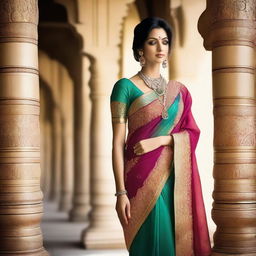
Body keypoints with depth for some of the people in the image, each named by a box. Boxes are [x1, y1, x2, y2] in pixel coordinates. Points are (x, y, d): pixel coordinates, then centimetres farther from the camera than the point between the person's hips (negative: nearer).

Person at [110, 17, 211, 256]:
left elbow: (192, 133, 7)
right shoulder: (125, 86, -2)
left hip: (177, 179, 4)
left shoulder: (179, 90, 13)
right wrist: (121, 192, -13)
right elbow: (118, 142, -6)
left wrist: (159, 140, -12)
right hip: (143, 178, -4)